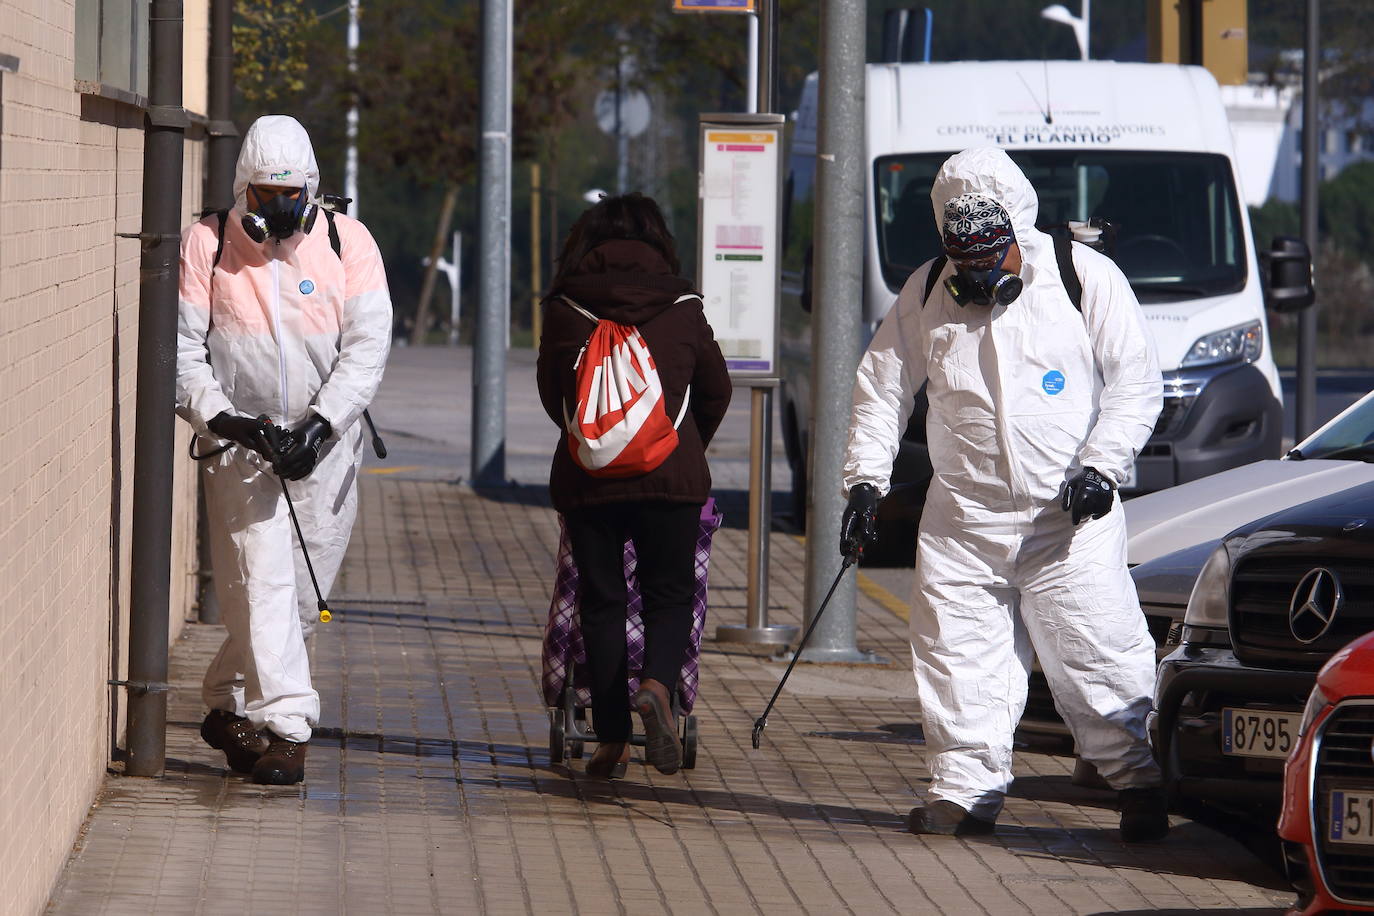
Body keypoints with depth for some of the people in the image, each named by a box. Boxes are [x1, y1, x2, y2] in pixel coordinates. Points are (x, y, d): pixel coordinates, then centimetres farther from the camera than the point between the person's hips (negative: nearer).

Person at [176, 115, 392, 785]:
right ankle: (284, 727, -13)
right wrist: (219, 416, -17)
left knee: (303, 594, 8)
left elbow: (367, 345, -6)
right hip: (240, 445, -2)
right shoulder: (207, 244, -2)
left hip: (324, 446, 2)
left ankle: (228, 703, 26)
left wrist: (319, 427, -17)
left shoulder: (348, 243, -1)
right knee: (263, 581, -13)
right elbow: (181, 345, -2)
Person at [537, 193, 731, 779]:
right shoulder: (681, 306, 4)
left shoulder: (565, 307, 3)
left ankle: (611, 739, 6)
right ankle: (657, 686, -20)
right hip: (672, 475, 0)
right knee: (669, 596, 9)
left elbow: (551, 393, 13)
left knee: (600, 603, 9)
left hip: (586, 474, 0)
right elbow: (715, 390, 14)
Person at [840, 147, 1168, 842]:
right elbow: (883, 387, 12)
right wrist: (866, 478, 2)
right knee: (959, 657, 0)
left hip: (1069, 517, -3)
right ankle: (966, 790, 9)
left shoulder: (1085, 278, -4)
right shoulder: (926, 294, 5)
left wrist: (1101, 465, -13)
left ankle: (1138, 782, 9)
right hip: (962, 518, 3)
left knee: (1098, 655, -4)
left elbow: (1136, 381, -2)